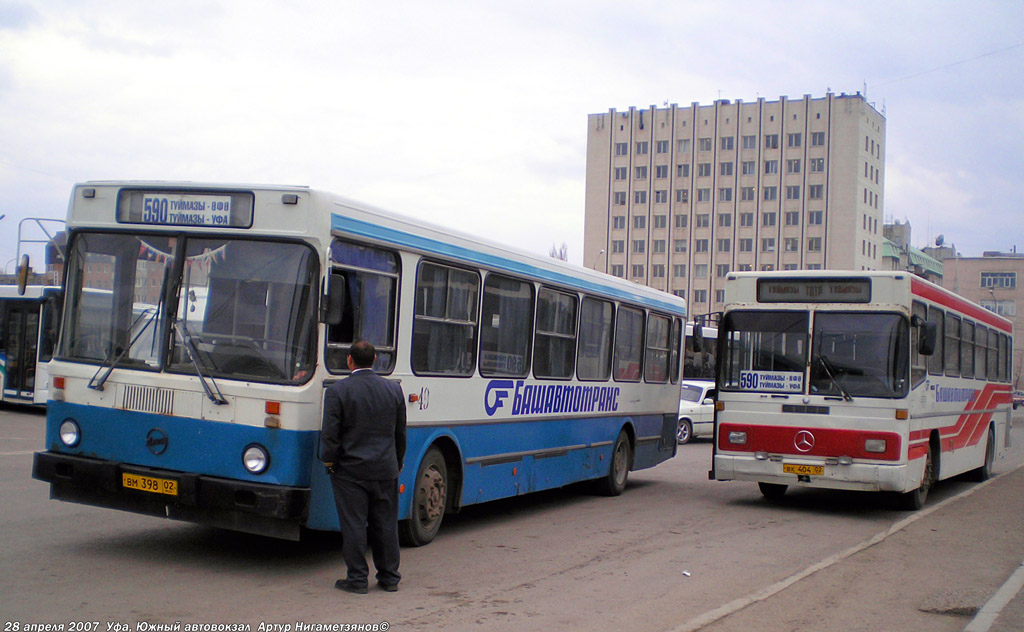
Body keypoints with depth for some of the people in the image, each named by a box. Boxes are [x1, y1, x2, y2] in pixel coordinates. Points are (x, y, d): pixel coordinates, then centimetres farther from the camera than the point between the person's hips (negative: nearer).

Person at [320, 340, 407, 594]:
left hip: (350, 470, -4)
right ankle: (389, 577, 18)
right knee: (386, 524, 11)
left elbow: (330, 433, -11)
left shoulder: (337, 391, -10)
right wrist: (397, 463, 20)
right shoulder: (394, 389, 3)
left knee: (354, 525, 3)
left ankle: (357, 579, 8)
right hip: (385, 470, 4)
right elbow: (400, 433, 10)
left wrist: (329, 462, 3)